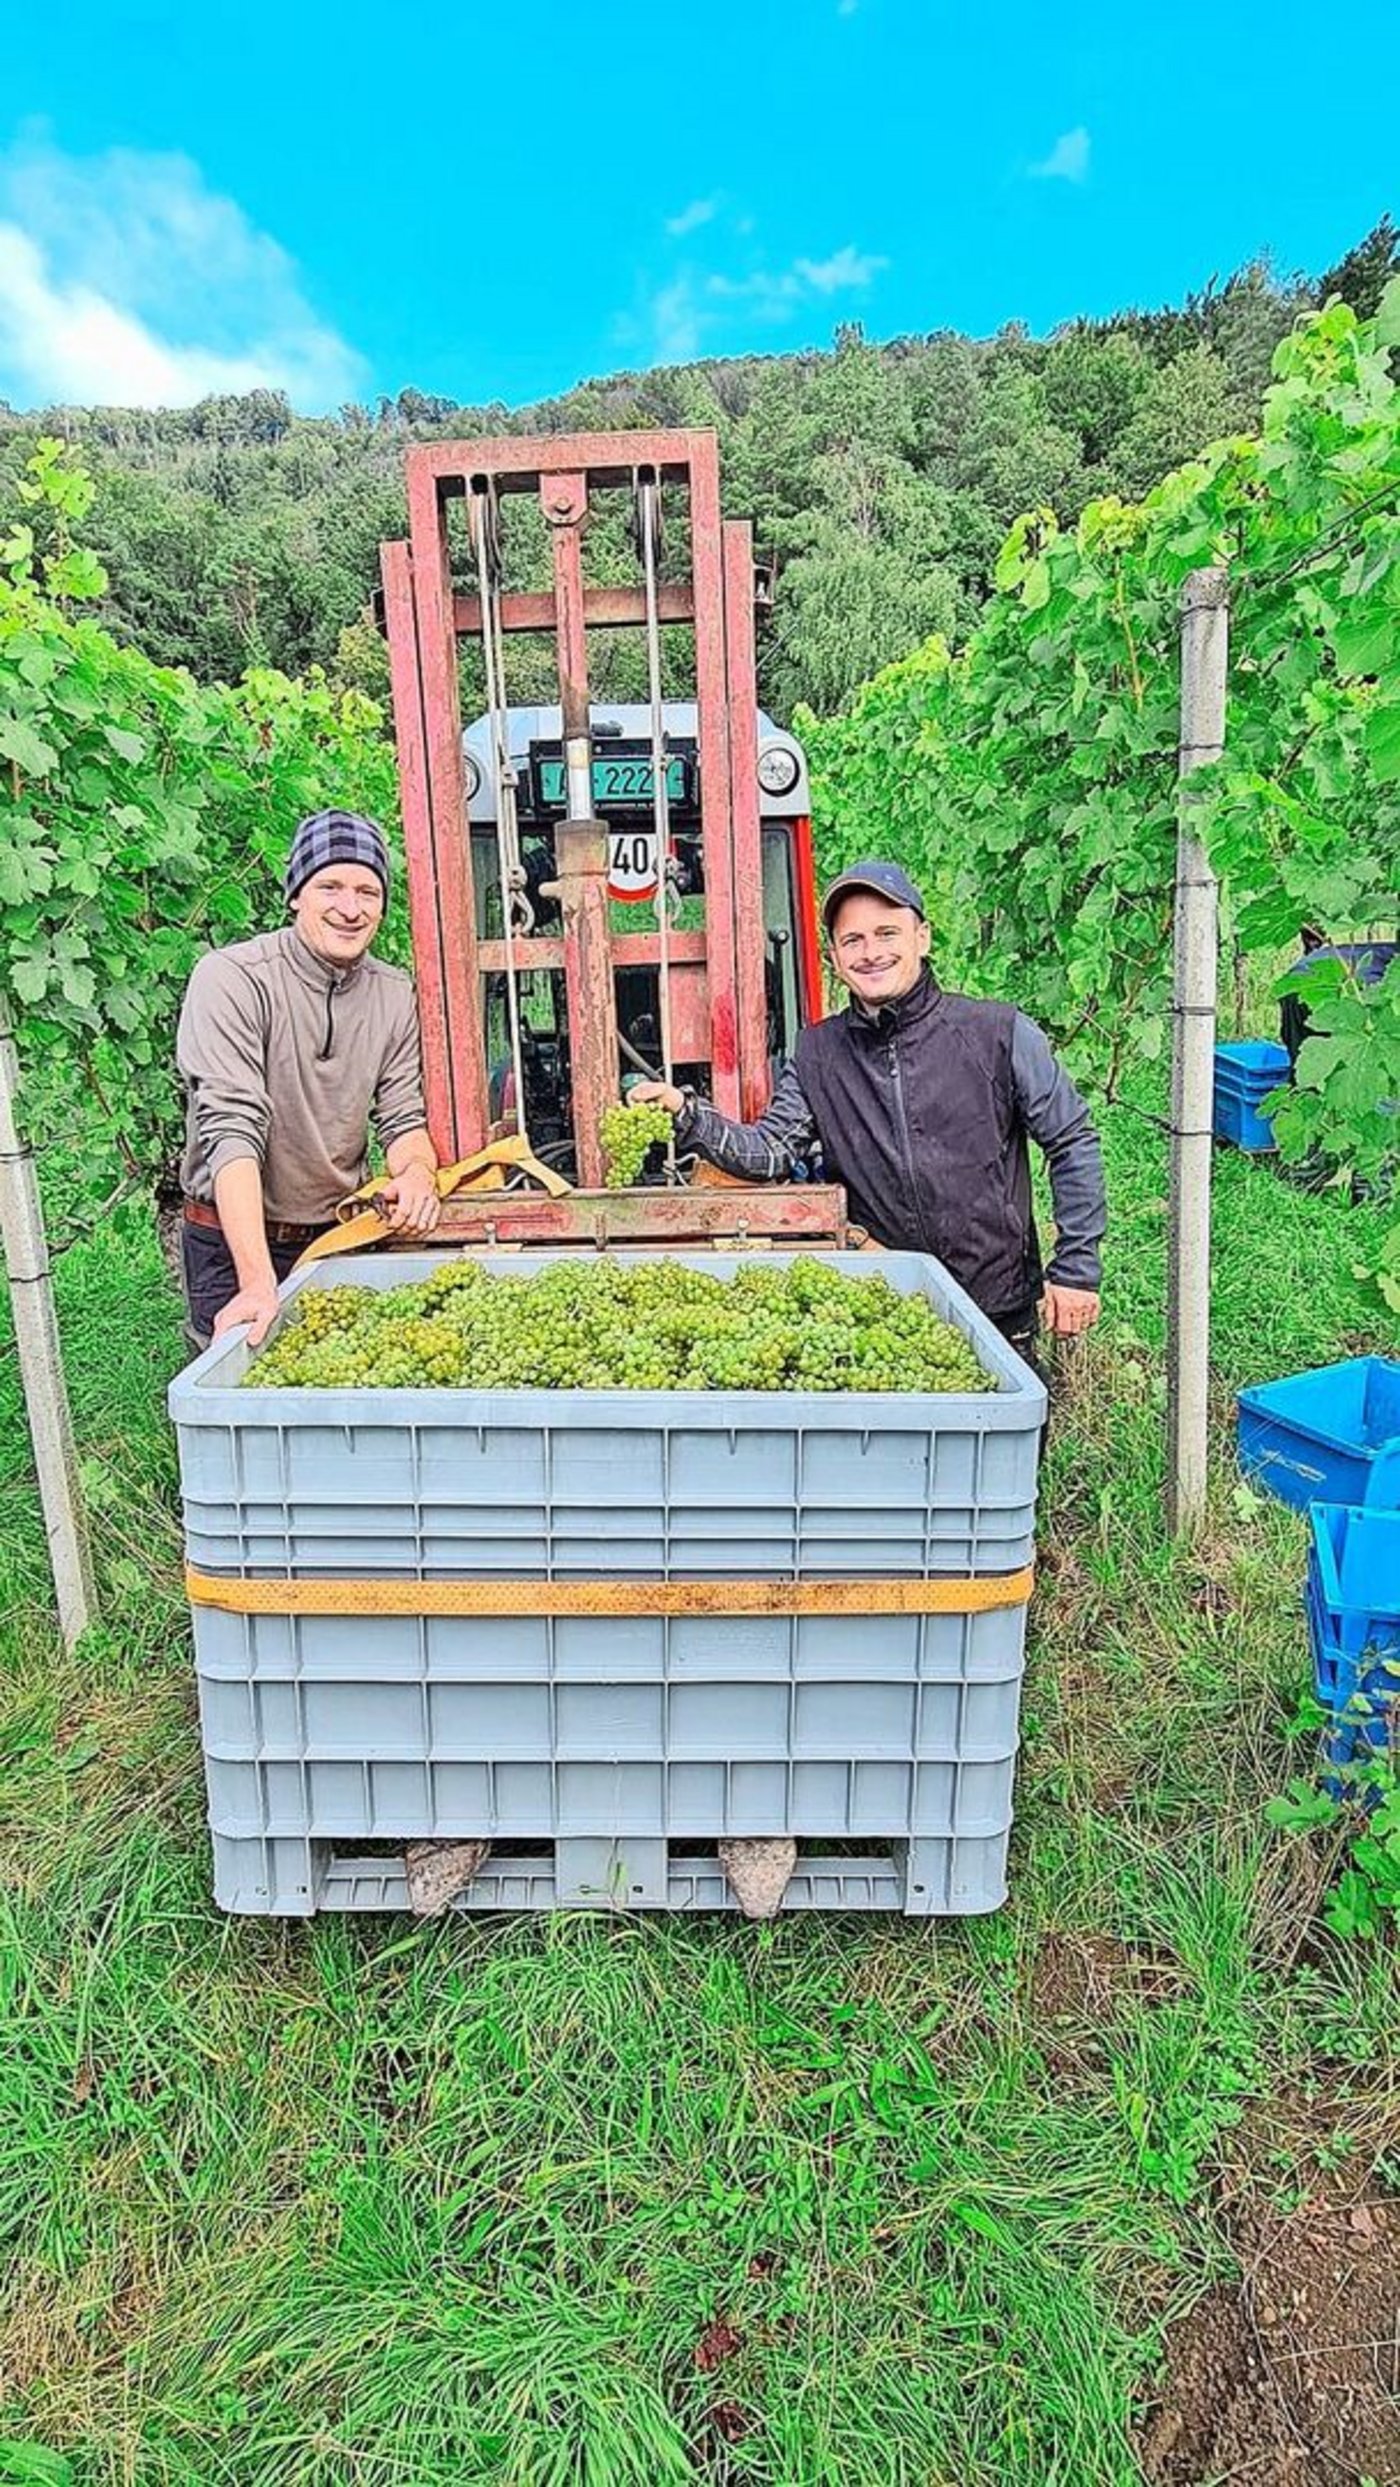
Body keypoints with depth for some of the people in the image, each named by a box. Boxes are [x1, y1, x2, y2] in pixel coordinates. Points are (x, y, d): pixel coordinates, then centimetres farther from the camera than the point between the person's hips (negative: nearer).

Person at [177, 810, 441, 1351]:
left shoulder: (395, 994, 0)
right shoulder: (231, 978, -18)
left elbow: (401, 1116, 2)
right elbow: (232, 1129, -26)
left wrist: (416, 1172, -23)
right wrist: (259, 1282, -35)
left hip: (344, 1236, 5)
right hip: (234, 1244, -4)